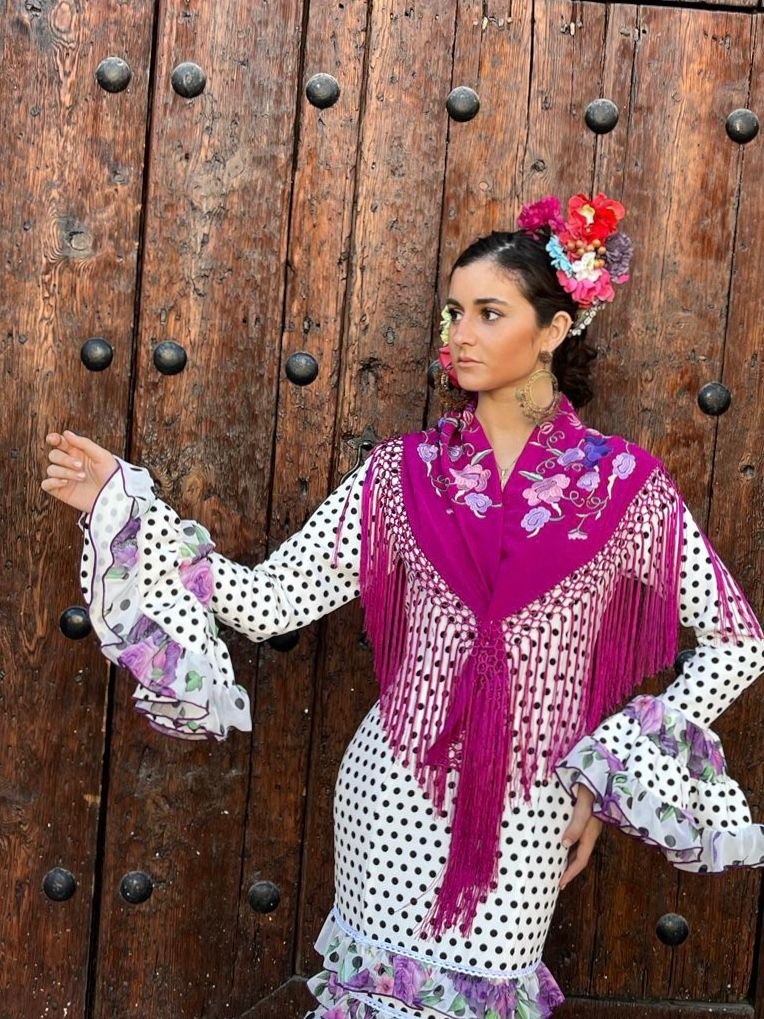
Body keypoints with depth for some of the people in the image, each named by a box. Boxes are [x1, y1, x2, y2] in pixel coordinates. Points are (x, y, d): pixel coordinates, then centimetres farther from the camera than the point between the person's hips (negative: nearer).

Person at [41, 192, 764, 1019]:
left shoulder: (623, 484, -6)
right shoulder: (405, 472, -2)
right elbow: (267, 601, -6)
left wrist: (609, 777, -3)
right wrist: (122, 504, -11)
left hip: (529, 810, -1)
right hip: (394, 793, 1)